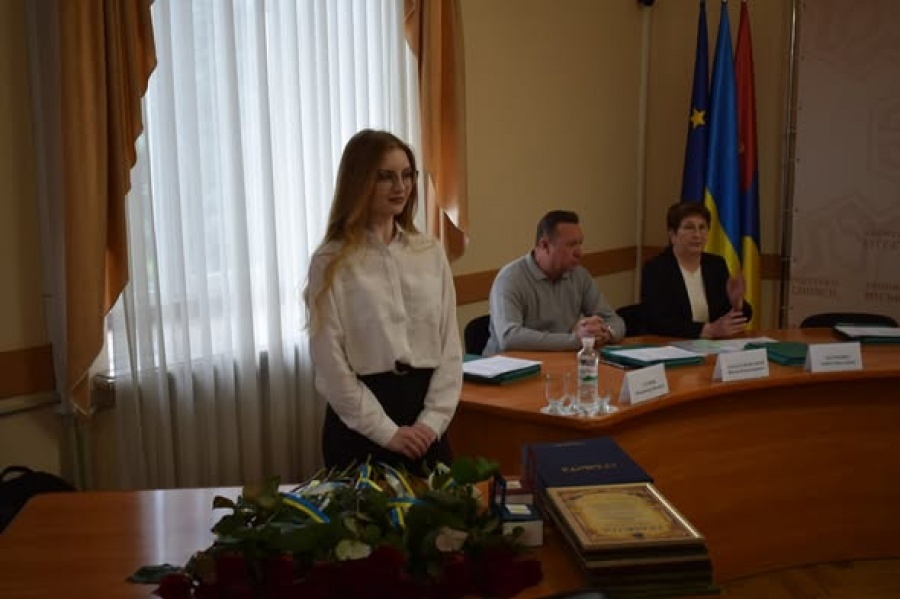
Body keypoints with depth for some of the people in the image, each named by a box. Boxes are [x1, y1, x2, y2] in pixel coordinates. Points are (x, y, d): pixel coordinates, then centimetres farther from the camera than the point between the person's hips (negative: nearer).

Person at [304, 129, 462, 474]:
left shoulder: (431, 253, 6)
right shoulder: (332, 262, -7)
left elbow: (450, 346, 5)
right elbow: (330, 364, -9)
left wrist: (433, 420, -6)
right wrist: (386, 431, -10)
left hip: (425, 427, 4)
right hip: (361, 426, -3)